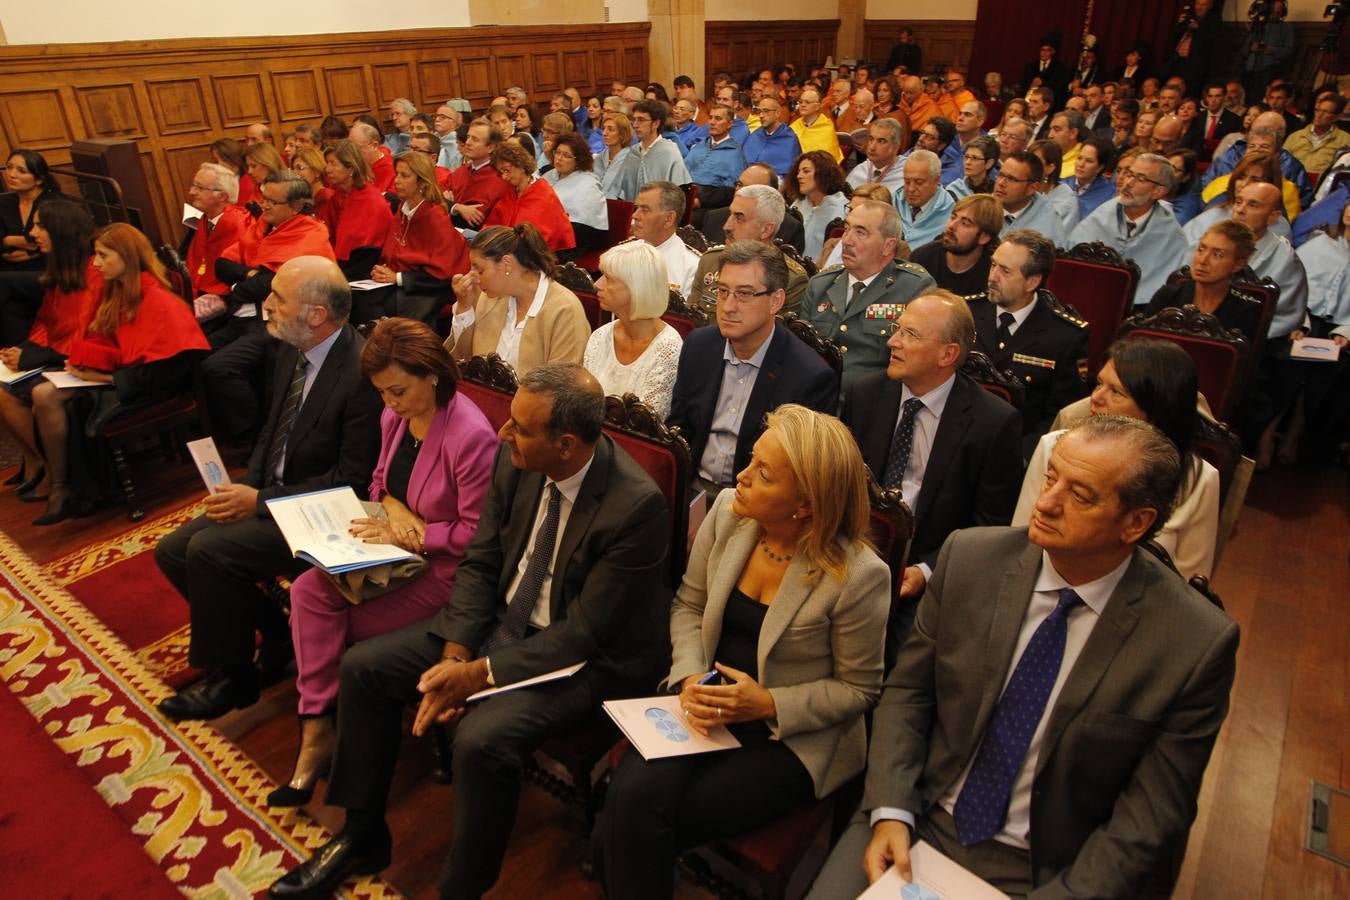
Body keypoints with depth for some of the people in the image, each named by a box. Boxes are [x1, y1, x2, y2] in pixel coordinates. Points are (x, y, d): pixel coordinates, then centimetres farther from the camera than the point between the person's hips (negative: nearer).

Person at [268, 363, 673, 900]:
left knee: (481, 738, -30)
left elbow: (585, 632, -23)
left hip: (583, 657, -7)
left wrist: (480, 673, -22)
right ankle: (362, 834, 22)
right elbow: (479, 564, 0)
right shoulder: (514, 462, -10)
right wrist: (453, 655, -12)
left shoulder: (638, 506, -29)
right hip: (502, 619, 7)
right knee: (362, 666, 1)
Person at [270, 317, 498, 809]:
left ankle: (321, 730, 13)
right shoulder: (396, 415, 0)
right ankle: (316, 729, -5)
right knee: (308, 591, -13)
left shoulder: (471, 436, -24)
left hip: (441, 566, -8)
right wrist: (394, 510, -7)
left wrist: (409, 535, -18)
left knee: (341, 624, -14)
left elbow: (476, 534, -18)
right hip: (395, 542, 8)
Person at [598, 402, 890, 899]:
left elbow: (858, 688, -8)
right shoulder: (727, 512, -8)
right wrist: (690, 676, -11)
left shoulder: (859, 576, -21)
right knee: (632, 795, -21)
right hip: (707, 704, 5)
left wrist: (768, 704, -19)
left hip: (790, 736, -4)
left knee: (635, 820, -17)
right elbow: (688, 604, 6)